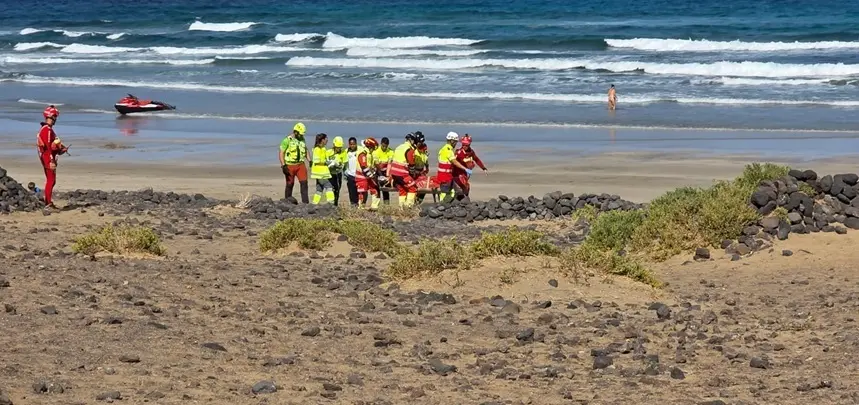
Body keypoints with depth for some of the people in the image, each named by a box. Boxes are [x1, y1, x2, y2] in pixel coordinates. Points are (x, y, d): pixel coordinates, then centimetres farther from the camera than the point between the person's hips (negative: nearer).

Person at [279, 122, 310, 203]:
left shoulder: (302, 139, 9)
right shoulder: (287, 140, -10)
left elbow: (305, 150, 22)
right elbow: (281, 153, -11)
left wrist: (309, 160, 12)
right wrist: (283, 165, -17)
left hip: (300, 164, 5)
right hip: (290, 165, -5)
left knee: (304, 182, -7)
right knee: (290, 184, 4)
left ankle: (305, 202, -7)